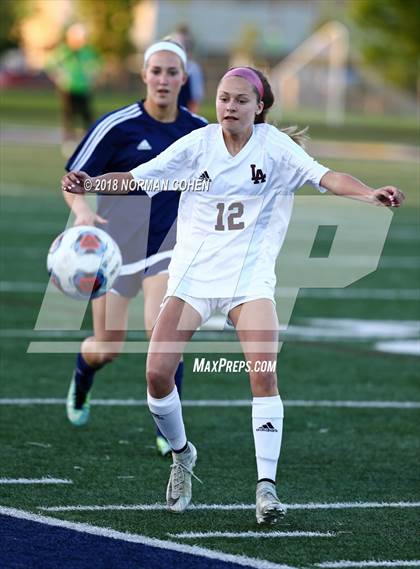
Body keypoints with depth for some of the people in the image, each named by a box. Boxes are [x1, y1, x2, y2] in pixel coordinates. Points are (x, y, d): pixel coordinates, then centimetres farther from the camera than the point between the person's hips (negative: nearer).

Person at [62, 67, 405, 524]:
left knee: (263, 373, -19)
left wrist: (369, 193, -34)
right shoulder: (197, 144, -2)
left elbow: (325, 176, -16)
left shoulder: (274, 146, -4)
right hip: (192, 273, 1)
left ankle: (266, 483, -12)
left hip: (250, 275, -1)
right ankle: (182, 455, 18)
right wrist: (87, 183, -21)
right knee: (157, 373, -9)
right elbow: (134, 179, -4)